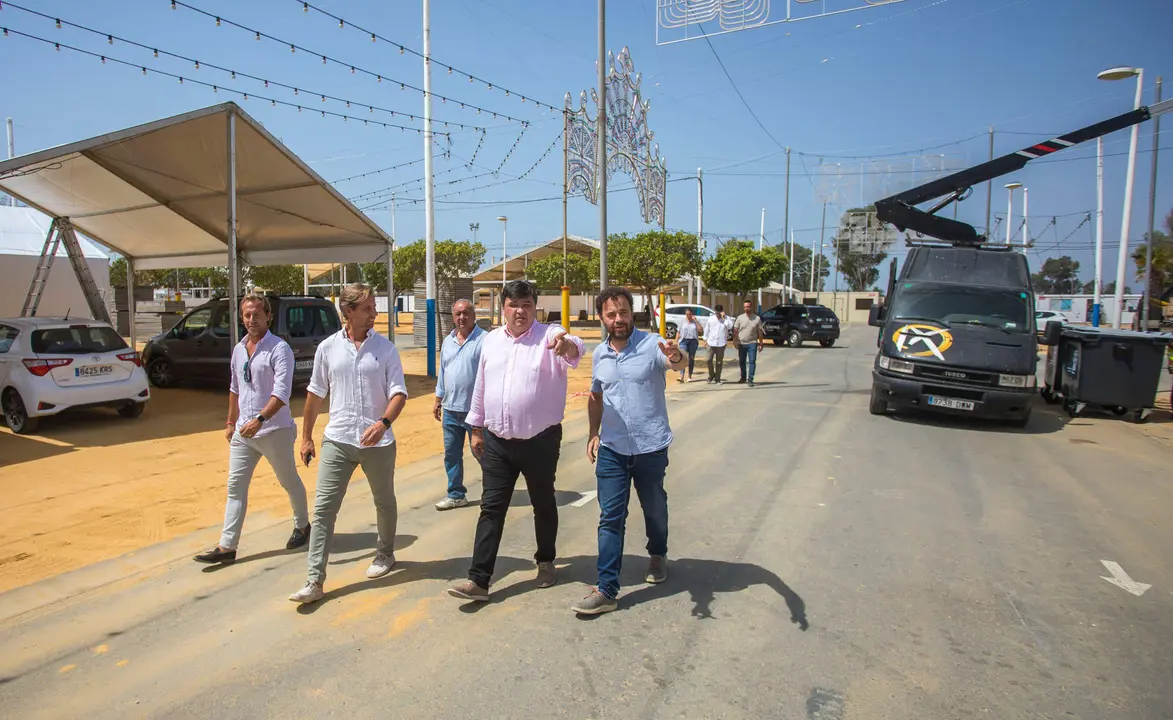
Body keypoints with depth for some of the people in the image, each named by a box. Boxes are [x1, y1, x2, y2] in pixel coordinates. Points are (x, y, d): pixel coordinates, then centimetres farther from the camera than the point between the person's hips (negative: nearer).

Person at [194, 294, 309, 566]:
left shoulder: (279, 349, -14)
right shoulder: (238, 349, 9)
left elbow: (282, 392, -23)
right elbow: (234, 389, 19)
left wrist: (260, 419, -33)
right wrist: (231, 422, 20)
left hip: (274, 431, -6)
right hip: (243, 432, 7)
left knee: (290, 482, 11)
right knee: (235, 487, 5)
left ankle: (302, 526, 32)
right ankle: (227, 547, 11)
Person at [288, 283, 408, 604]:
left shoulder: (385, 348, -3)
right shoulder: (328, 348, 2)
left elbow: (399, 393, -8)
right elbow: (315, 394, 10)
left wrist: (383, 422, -26)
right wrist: (306, 436, 12)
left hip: (377, 442, -1)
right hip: (337, 441, 1)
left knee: (385, 502, 16)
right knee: (323, 509, -2)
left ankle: (385, 554, 39)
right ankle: (315, 581, 5)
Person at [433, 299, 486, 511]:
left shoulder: (484, 340, -11)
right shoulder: (448, 341, 12)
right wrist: (438, 400, 18)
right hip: (451, 409, 7)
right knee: (451, 454, 13)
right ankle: (456, 495, 25)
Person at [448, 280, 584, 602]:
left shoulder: (549, 336, -10)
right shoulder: (490, 340, 6)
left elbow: (574, 350, -33)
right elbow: (480, 387, 13)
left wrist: (567, 345, -57)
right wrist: (476, 428, 14)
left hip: (540, 441, -3)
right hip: (496, 442, 3)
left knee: (544, 505, 15)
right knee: (491, 508, 4)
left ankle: (545, 561, 36)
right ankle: (478, 579, 10)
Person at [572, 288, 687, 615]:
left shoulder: (652, 345, -12)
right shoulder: (599, 354, 4)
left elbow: (680, 363, -32)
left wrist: (676, 358, -56)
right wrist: (593, 433, 6)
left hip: (651, 447, -2)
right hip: (612, 449, 3)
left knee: (654, 509, 18)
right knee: (610, 518, 1)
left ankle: (658, 555, 46)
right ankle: (606, 590, 6)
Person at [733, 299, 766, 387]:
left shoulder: (757, 318, 1)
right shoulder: (740, 318, 1)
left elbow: (760, 332, 5)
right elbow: (735, 330, 2)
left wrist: (761, 343, 2)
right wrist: (735, 341, -5)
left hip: (752, 343, -1)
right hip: (741, 343, 1)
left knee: (752, 361, -8)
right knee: (742, 362, 11)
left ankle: (750, 379, -4)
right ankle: (743, 377, 29)